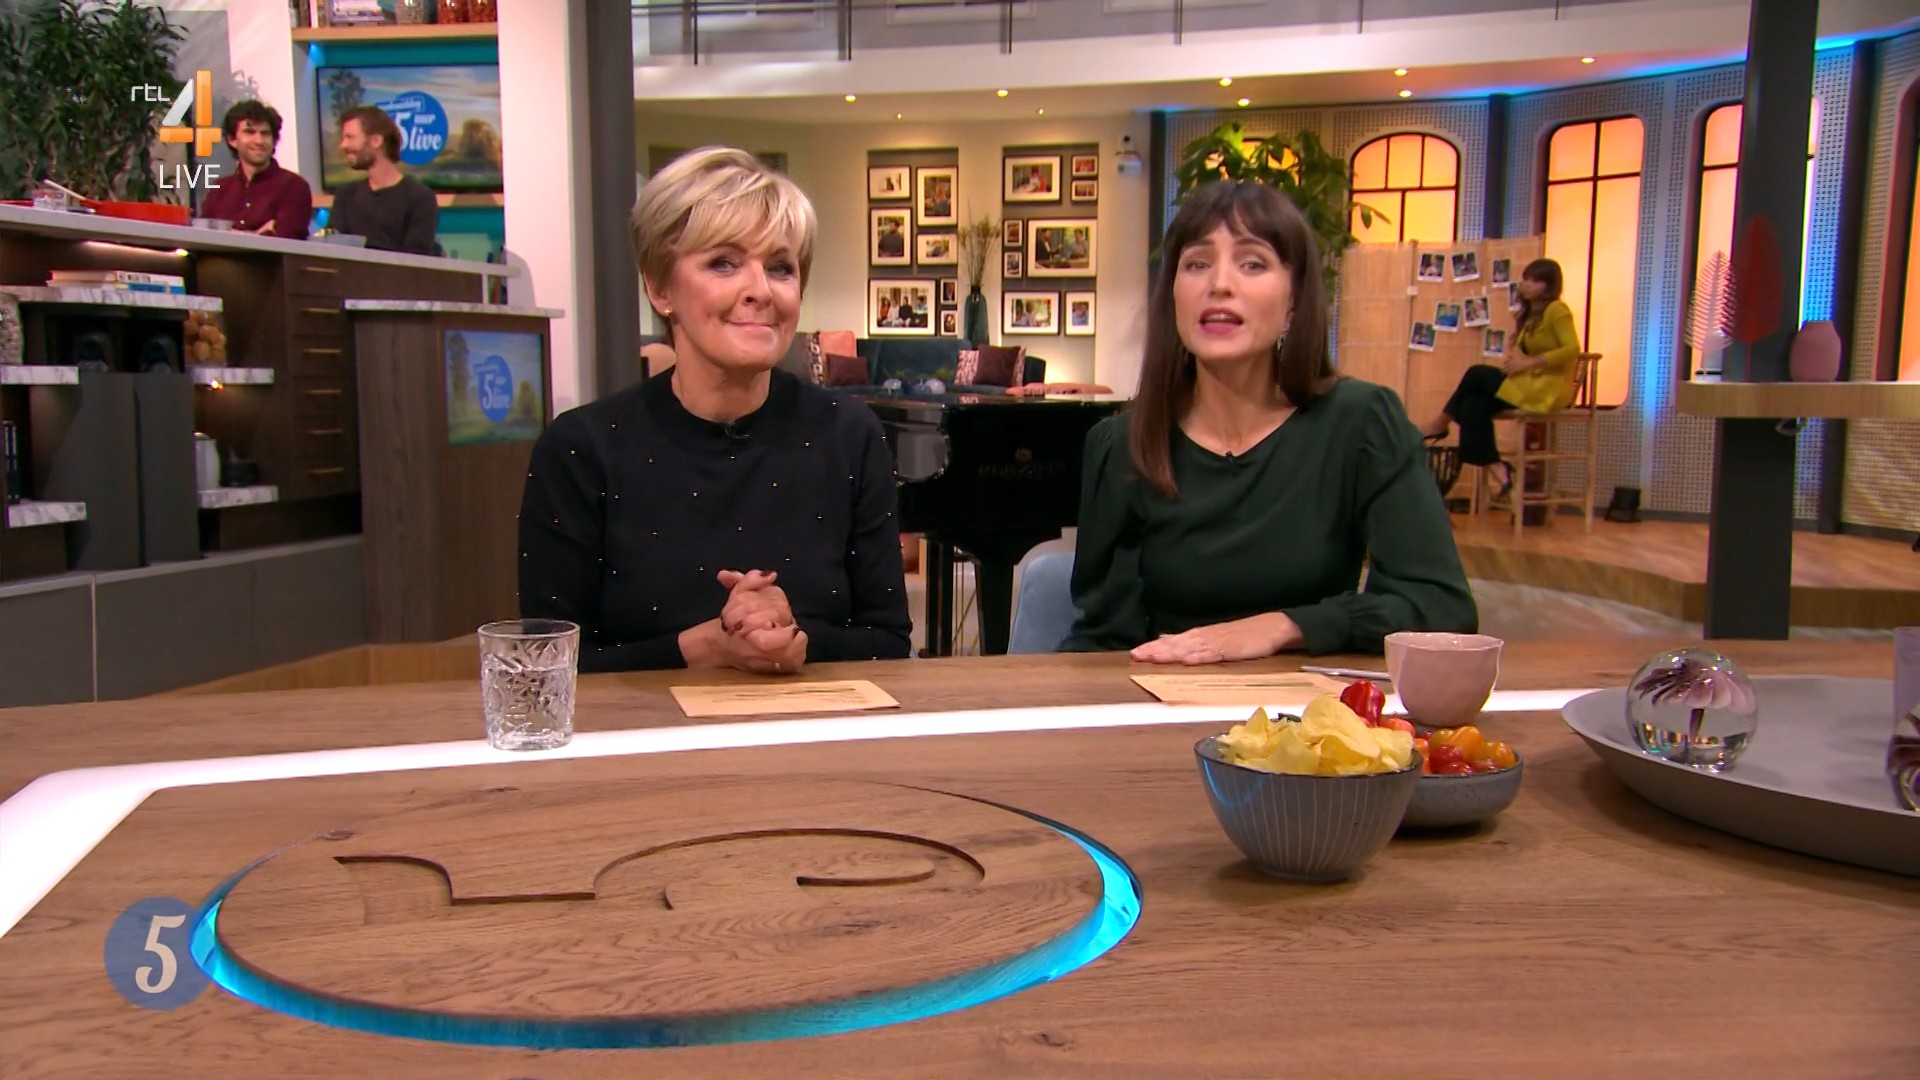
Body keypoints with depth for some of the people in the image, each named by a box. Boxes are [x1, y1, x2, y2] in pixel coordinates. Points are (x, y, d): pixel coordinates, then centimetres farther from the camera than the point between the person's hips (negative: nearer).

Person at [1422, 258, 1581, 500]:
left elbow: (1572, 349, -20)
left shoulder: (1557, 310, -8)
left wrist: (1529, 362, -21)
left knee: (1477, 373, -13)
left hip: (1549, 389, -8)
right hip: (1527, 385, 8)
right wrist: (1515, 363, -6)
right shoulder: (1529, 314, 18)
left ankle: (1442, 423, 4)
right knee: (1473, 405, -14)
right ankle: (1498, 471, -18)